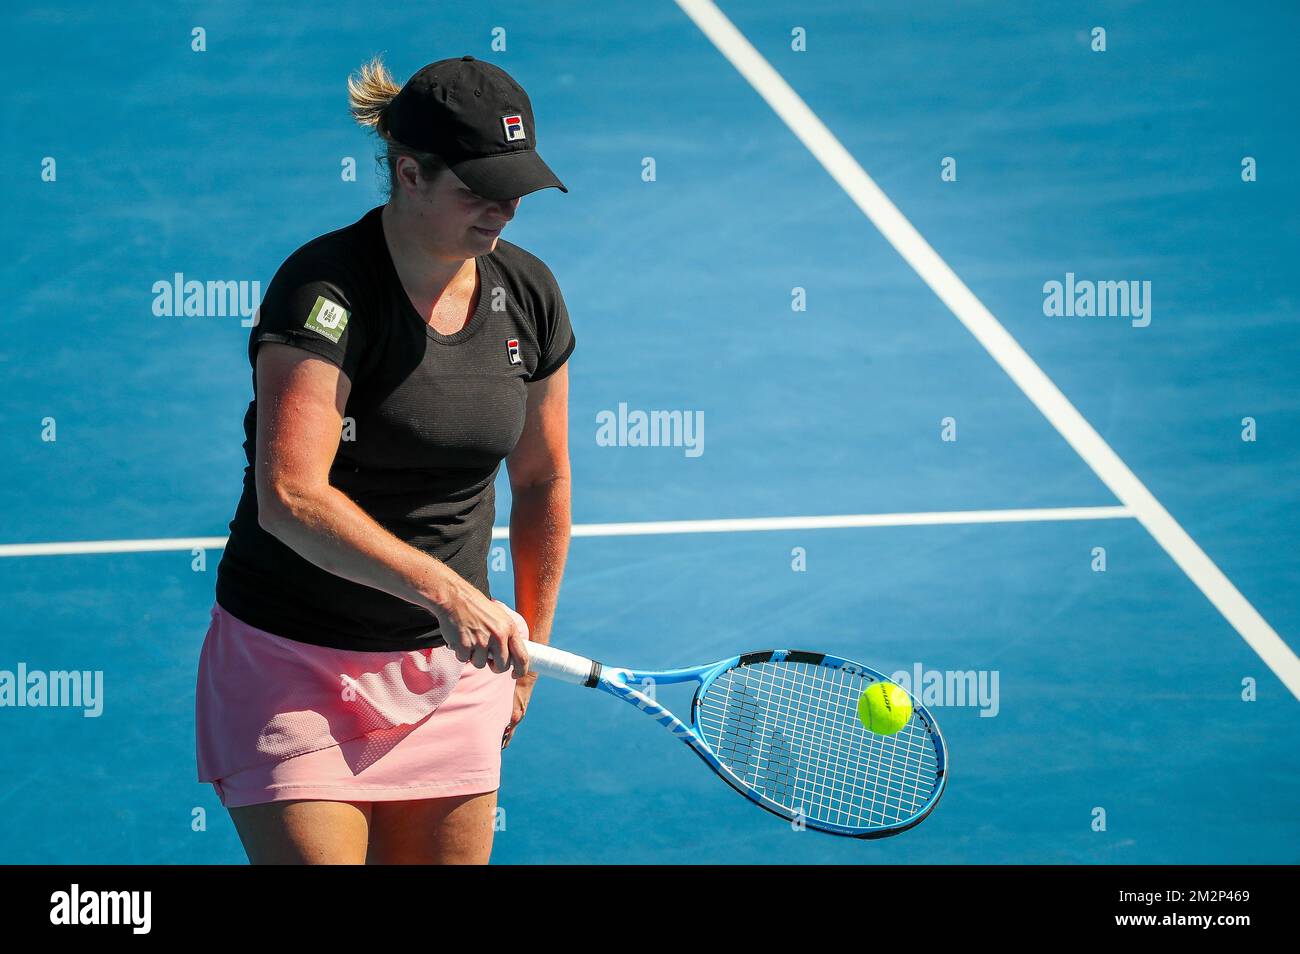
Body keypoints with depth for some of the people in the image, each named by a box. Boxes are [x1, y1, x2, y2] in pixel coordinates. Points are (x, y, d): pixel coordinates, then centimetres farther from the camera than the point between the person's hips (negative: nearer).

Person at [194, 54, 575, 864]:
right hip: (292, 668, -5)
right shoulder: (323, 288, -18)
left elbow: (542, 481, 14)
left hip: (451, 672, 5)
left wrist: (525, 657, 16)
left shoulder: (528, 294, 1)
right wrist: (447, 591, -35)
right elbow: (291, 498, -29)